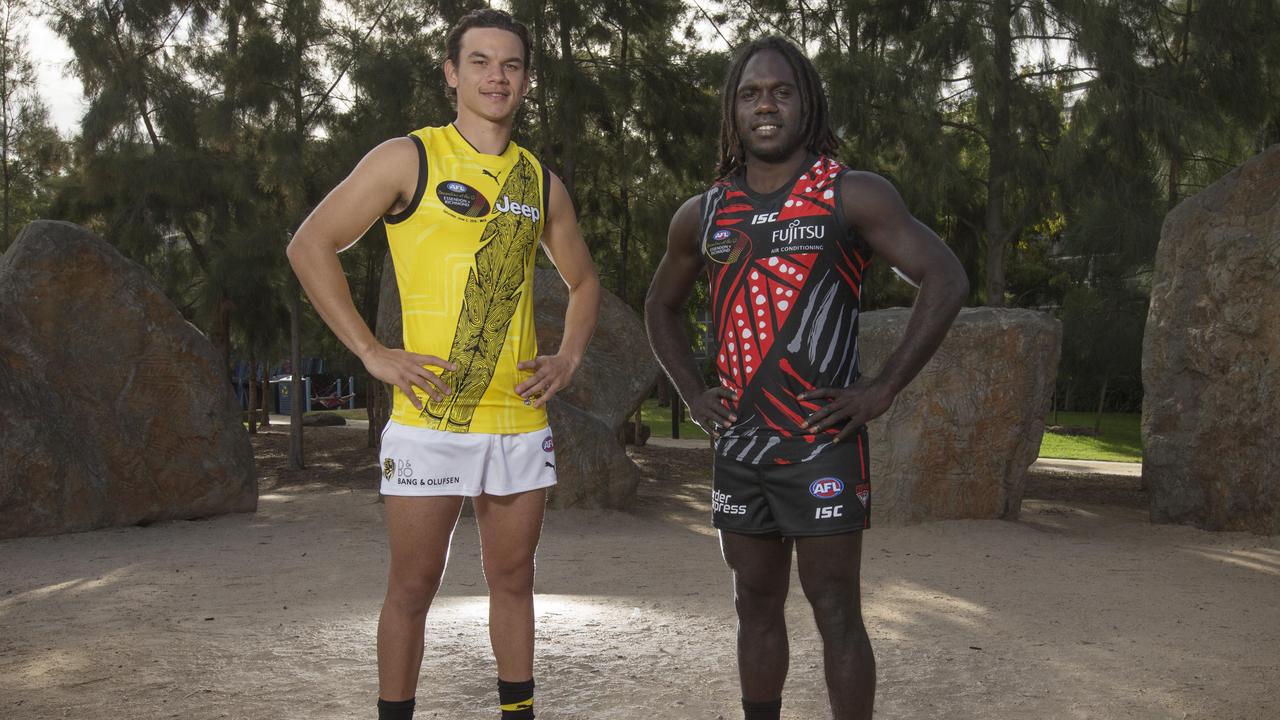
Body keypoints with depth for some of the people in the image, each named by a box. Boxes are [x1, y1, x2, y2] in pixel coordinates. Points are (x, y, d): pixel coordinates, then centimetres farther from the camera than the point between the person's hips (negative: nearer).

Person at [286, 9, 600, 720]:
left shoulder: (541, 183, 12)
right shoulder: (410, 159, -2)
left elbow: (583, 281, 25)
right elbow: (311, 245, -4)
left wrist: (568, 356, 7)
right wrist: (373, 353, -10)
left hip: (520, 417, 5)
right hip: (430, 417, -4)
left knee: (512, 579, 13)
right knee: (412, 587, 2)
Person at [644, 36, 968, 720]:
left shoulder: (852, 195, -5)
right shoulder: (703, 214, 10)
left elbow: (945, 279, -11)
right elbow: (661, 305, 25)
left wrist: (882, 389, -15)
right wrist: (692, 393, 11)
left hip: (822, 441, -5)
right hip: (738, 445, 5)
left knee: (835, 609, -3)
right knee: (756, 605, 13)